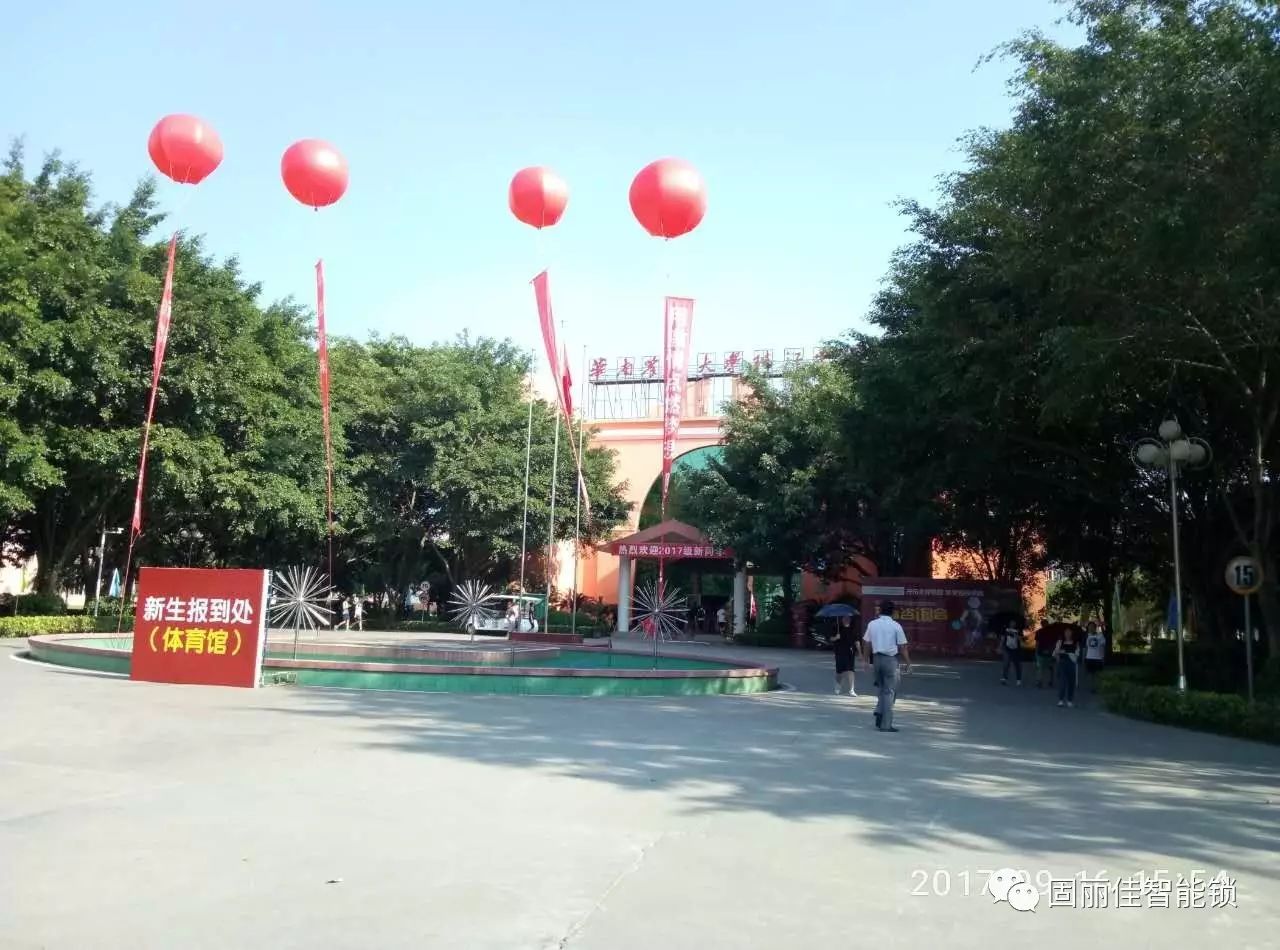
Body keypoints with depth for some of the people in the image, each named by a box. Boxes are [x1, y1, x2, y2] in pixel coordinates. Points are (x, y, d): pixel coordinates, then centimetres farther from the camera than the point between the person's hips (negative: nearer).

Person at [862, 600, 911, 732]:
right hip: (890, 659, -4)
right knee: (890, 691, 3)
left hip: (876, 658, 4)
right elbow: (902, 647, -6)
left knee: (883, 689, 21)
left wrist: (865, 660, 19)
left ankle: (880, 713, 6)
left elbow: (866, 644, 9)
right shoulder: (896, 626, -6)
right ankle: (885, 724, 3)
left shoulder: (872, 624, 4)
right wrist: (907, 663, 4)